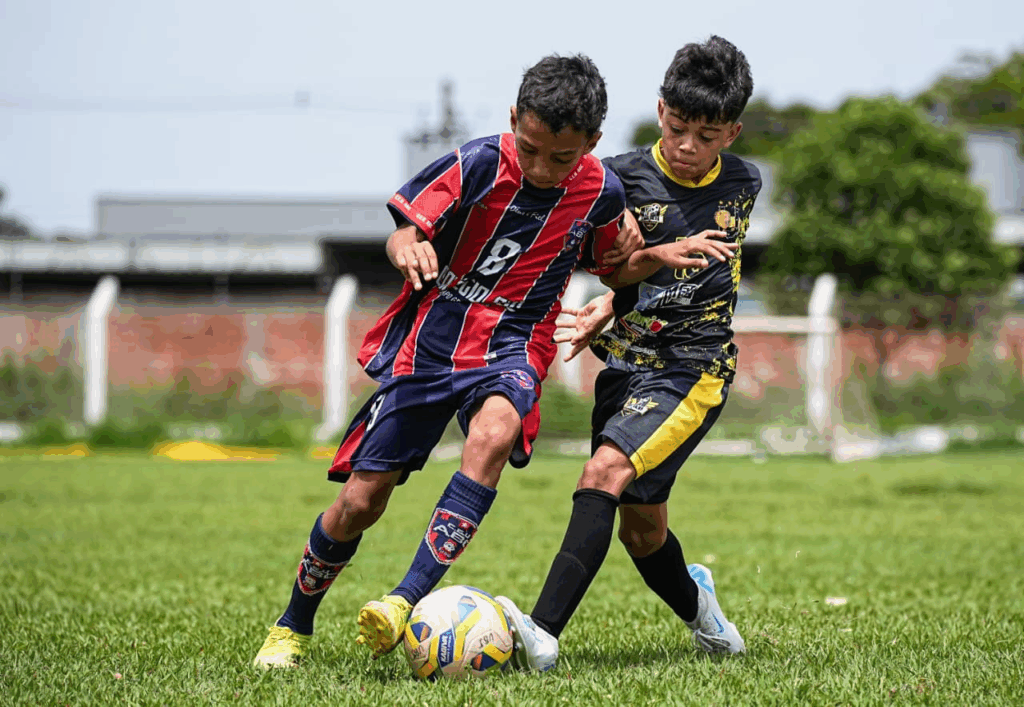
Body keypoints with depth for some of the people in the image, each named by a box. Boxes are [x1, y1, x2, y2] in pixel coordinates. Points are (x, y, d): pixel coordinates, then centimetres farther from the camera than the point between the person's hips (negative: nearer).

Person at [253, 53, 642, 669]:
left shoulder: (601, 192, -5)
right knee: (358, 504, -1)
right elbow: (404, 232, -9)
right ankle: (293, 627, 25)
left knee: (493, 433, -36)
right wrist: (408, 248, -33)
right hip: (427, 340, 0)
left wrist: (630, 256, -8)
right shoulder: (479, 164, -13)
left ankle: (409, 599, -38)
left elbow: (602, 263, 15)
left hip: (511, 346, 1)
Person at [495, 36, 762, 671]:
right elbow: (614, 269, 2)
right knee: (641, 529, 10)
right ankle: (698, 606, 44)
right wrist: (661, 255, -20)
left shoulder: (743, 185, 4)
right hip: (626, 364, 3)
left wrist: (613, 304, -2)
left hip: (695, 365, -3)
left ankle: (543, 634, -35)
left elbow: (709, 266, 10)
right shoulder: (622, 178, -1)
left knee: (606, 471, -25)